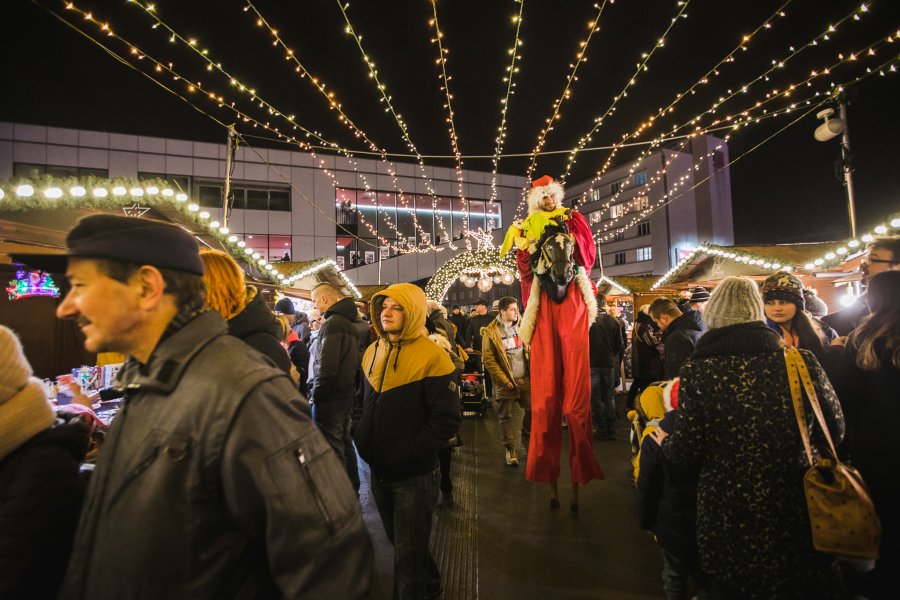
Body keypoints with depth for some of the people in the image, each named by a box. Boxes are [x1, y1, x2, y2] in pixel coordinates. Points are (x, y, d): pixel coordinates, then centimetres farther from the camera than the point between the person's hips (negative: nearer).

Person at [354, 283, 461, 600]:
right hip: (379, 470, 8)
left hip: (414, 475, -7)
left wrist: (410, 451, -20)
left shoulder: (432, 357, -19)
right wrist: (364, 438, 5)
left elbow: (447, 418, -20)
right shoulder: (372, 352, 4)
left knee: (408, 554, 8)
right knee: (400, 542, 26)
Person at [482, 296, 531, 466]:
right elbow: (488, 359, -10)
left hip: (526, 380, 4)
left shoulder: (521, 327, 7)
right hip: (507, 383, -4)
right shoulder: (491, 332, -8)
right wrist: (504, 380, -12)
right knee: (508, 417, 6)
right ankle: (510, 450, 21)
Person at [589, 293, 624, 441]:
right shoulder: (614, 321, -4)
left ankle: (601, 429, 9)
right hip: (609, 363, 3)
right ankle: (611, 429, 17)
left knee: (596, 397, 7)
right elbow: (620, 345, 2)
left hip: (592, 364, -3)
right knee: (609, 397, 14)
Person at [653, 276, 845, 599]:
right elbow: (834, 429, 2)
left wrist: (665, 441, 9)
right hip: (794, 509, 2)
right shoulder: (802, 361, -9)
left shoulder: (697, 370, -15)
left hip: (728, 513, -1)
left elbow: (688, 451, -12)